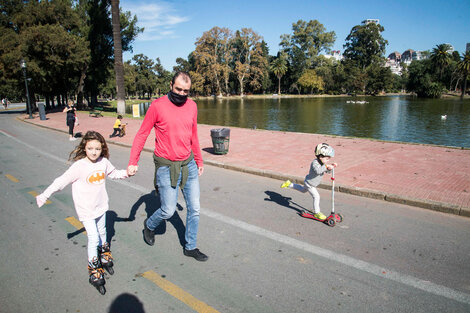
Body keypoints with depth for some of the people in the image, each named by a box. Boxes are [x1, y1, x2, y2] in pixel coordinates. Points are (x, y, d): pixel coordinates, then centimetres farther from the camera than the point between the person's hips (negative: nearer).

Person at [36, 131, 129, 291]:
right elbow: (61, 181, -15)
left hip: (101, 206, 5)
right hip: (86, 209, -5)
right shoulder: (79, 166, -20)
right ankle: (93, 267, 12)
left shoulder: (104, 162, -6)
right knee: (93, 238, -6)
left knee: (102, 232, 23)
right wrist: (44, 196, -13)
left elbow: (113, 173, 15)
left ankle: (104, 252, 49)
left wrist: (126, 173, 3)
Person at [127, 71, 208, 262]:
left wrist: (199, 161, 19)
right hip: (166, 167, -5)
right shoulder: (158, 106, -10)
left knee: (195, 209, 8)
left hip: (189, 164, 5)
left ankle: (190, 247, 26)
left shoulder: (192, 106, 4)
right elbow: (142, 134, -5)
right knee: (168, 211, 3)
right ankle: (150, 225, 37)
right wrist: (133, 162, -11)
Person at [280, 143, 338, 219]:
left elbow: (327, 171, 1)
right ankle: (316, 212, 6)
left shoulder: (322, 163, -6)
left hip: (312, 183, 10)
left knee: (303, 190, 33)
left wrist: (331, 166, -16)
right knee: (316, 196, -9)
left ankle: (289, 184, 43)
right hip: (309, 183, -10)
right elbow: (318, 171, -52)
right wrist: (326, 166, -55)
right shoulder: (315, 163, -34)